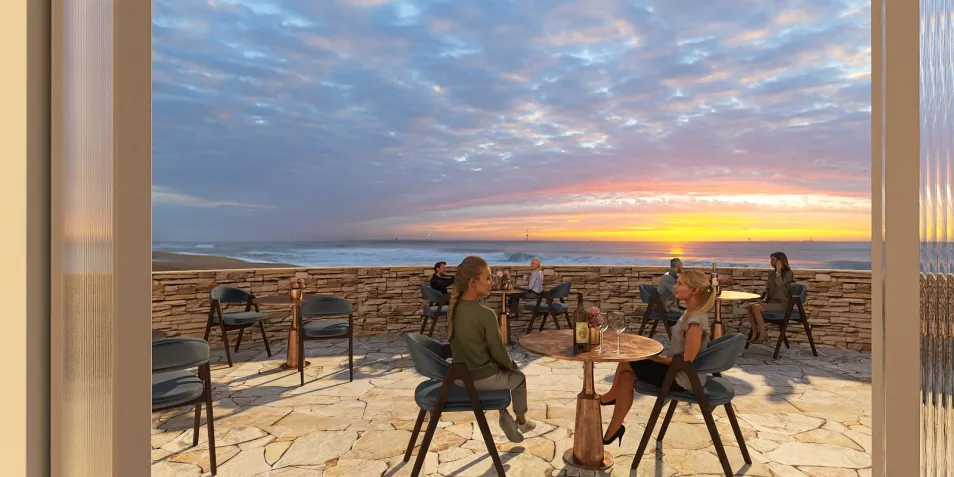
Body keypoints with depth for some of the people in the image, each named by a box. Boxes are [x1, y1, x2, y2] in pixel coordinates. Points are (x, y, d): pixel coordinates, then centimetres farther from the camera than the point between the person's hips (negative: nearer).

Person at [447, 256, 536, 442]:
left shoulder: (454, 309, -5)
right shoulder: (486, 314, -27)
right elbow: (498, 351, -18)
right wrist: (512, 365, 6)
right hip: (482, 378, -6)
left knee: (503, 372, 33)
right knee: (518, 377, 25)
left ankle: (504, 416, 32)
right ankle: (521, 421, 47)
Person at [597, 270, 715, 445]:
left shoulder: (695, 322, -27)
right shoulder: (691, 313, 4)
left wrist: (658, 358, -14)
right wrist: (660, 357, 4)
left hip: (682, 379, -9)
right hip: (678, 372, 9)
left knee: (626, 362, -5)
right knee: (627, 375, 0)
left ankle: (613, 393, 24)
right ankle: (614, 428, 9)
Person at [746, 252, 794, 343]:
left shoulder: (788, 273, -8)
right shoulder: (771, 273, 14)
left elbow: (779, 283, -27)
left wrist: (778, 269, -18)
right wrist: (765, 298, 3)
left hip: (782, 304, -7)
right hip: (772, 302, 7)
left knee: (756, 308, -28)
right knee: (750, 306, -16)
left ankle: (763, 334, -16)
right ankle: (755, 333, -13)